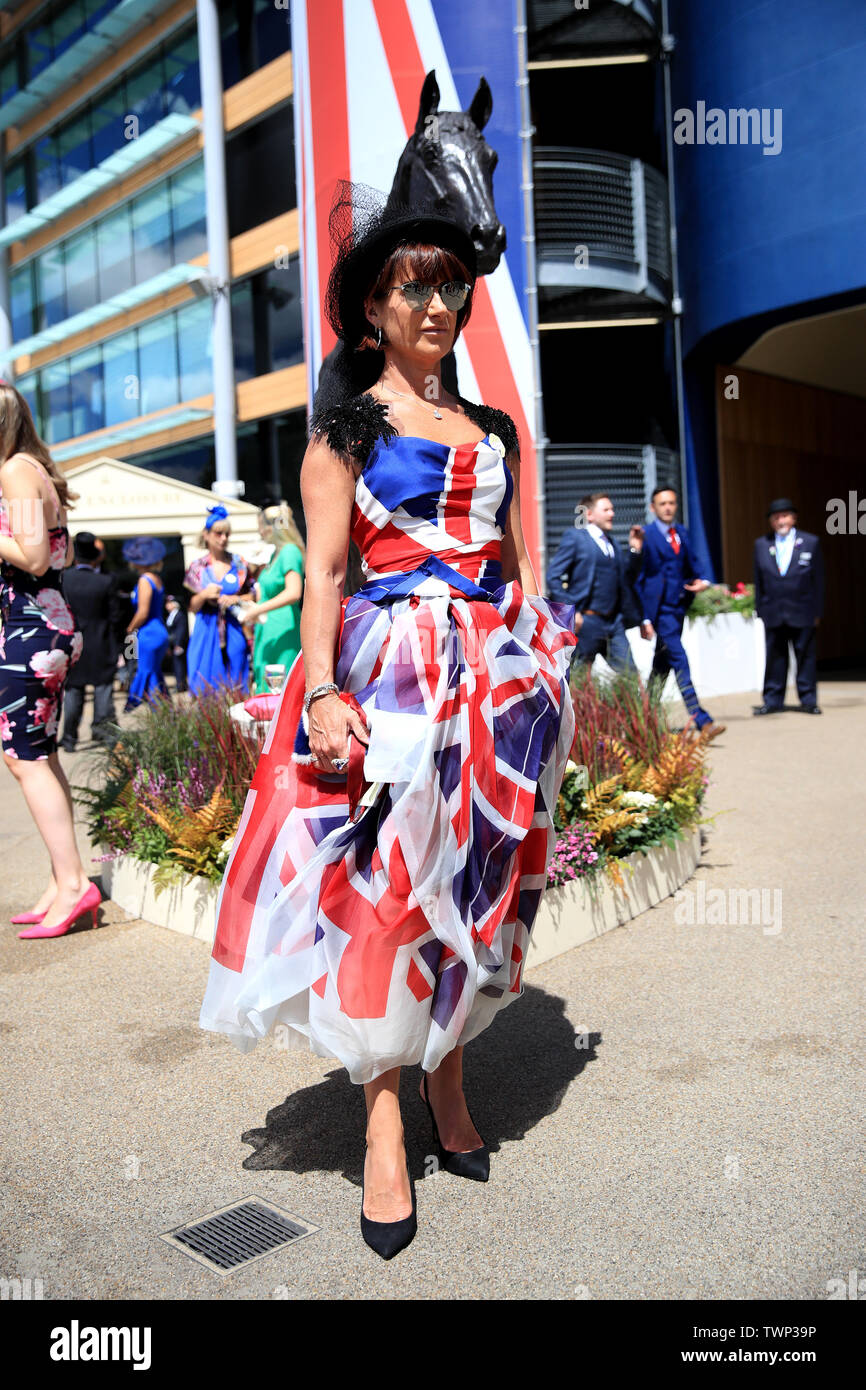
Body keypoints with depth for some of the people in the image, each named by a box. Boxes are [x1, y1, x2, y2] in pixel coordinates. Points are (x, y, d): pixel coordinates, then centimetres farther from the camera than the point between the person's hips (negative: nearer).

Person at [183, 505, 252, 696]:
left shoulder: (239, 563, 6)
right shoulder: (198, 566, 6)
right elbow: (192, 607, 6)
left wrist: (235, 599, -10)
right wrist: (204, 595, -12)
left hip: (234, 632, 0)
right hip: (207, 632, 0)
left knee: (235, 684, -1)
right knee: (207, 683, -2)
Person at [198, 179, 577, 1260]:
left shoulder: (493, 427, 18)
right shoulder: (347, 422, 5)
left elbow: (520, 566, 18)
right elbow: (323, 571, -4)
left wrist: (549, 664, 9)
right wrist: (322, 691, -17)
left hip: (497, 673, 5)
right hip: (390, 666, -4)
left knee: (475, 875, 8)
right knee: (386, 882, -5)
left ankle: (448, 1081, 24)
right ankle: (385, 1123, 7)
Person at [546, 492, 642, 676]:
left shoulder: (613, 545, 19)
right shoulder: (574, 537, -1)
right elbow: (553, 576, -9)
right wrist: (570, 612, -16)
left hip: (614, 623, 6)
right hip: (586, 622, -6)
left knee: (631, 676, 2)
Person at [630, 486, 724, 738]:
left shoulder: (681, 532, 12)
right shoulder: (645, 535, -8)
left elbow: (691, 564, 22)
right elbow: (637, 578, -8)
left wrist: (700, 581, -2)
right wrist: (644, 618, -12)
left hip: (679, 607, 7)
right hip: (660, 609, -7)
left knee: (662, 664, 13)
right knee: (680, 663, -11)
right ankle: (702, 722, -14)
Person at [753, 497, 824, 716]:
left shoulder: (810, 542, 2)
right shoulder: (761, 544, 6)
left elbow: (818, 580, 3)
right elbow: (759, 580, 8)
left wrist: (817, 611, -1)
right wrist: (760, 610, 4)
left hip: (802, 612, -1)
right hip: (773, 613, 1)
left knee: (805, 656, 4)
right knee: (774, 657, 6)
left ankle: (808, 700, 13)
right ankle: (773, 701, 13)